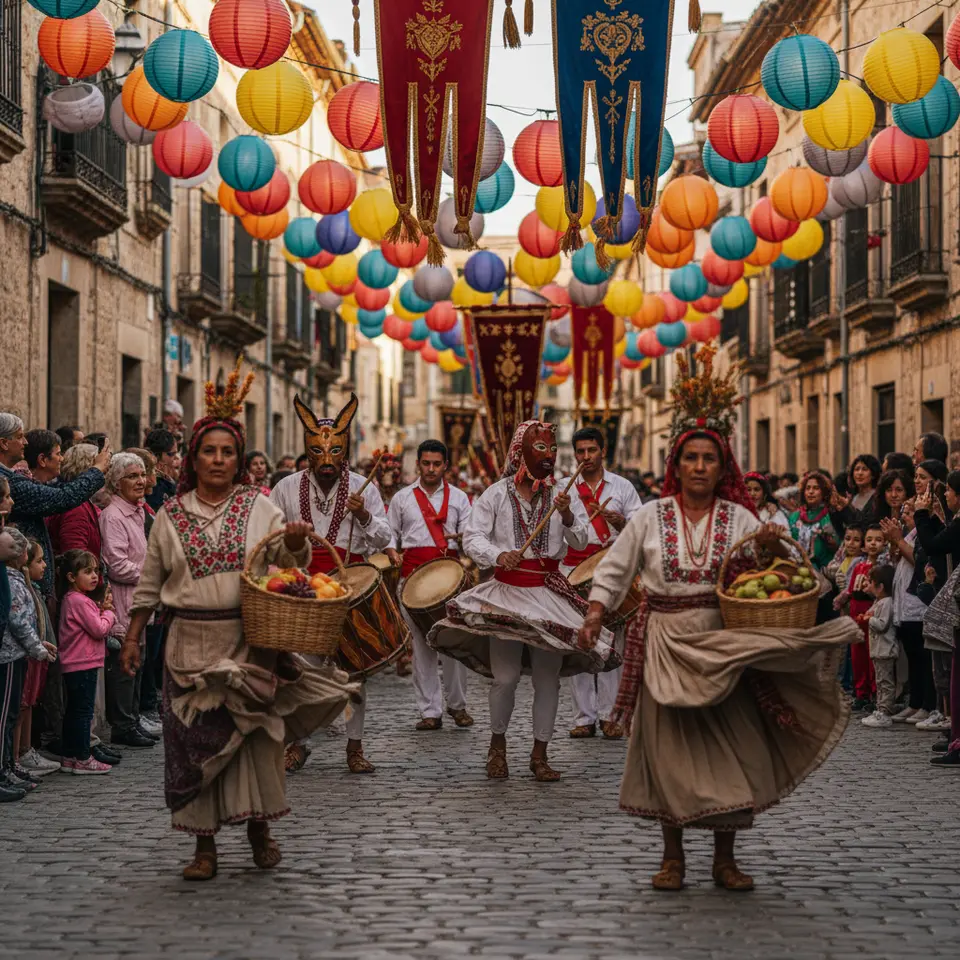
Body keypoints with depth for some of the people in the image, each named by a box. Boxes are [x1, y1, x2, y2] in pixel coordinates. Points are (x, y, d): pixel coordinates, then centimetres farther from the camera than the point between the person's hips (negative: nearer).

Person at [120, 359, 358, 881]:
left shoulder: (258, 506, 5)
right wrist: (133, 637, 9)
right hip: (193, 642, 0)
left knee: (255, 731, 2)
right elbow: (149, 583, 12)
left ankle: (259, 824, 21)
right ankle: (204, 844, 9)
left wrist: (295, 542, -22)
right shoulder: (171, 514, 6)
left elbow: (290, 561, 0)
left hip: (252, 639, 0)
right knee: (197, 738, 0)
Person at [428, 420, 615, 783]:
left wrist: (568, 517, -17)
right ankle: (497, 744, 18)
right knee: (506, 677, -7)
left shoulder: (557, 496, 7)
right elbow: (472, 538, -6)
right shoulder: (497, 494, -1)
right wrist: (498, 555, -25)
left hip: (550, 594, 3)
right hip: (508, 592, -3)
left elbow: (580, 543, 2)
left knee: (548, 677, 3)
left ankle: (540, 754, 16)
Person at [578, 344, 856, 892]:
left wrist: (775, 546, -17)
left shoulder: (739, 518, 4)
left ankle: (725, 858, 14)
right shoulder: (651, 517, 5)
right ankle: (674, 856, 14)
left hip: (725, 644, 1)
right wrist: (595, 615, -4)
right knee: (669, 746, 1)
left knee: (730, 745, 1)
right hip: (664, 645, 0)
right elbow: (614, 571, 9)